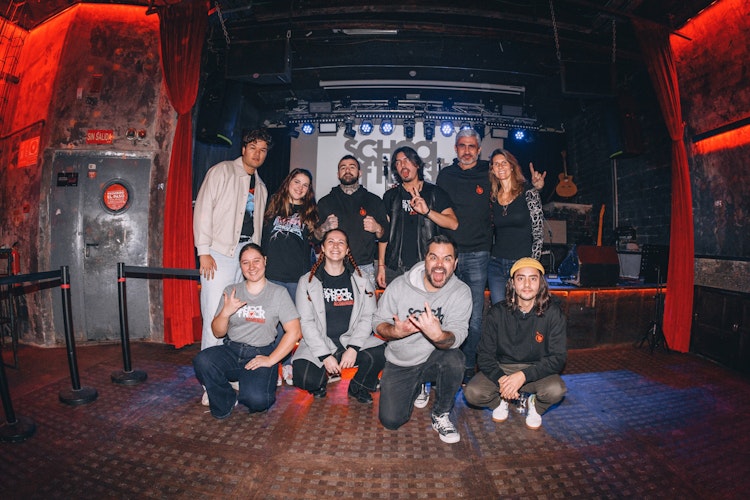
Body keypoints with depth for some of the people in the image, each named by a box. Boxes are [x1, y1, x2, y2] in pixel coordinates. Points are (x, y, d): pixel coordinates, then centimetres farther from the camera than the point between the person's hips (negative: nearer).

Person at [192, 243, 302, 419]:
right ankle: (225, 402, 1)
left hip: (261, 353, -3)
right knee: (201, 361, -28)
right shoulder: (231, 291, 9)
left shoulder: (278, 293, 0)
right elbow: (218, 333, 9)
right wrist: (225, 312, -12)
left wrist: (270, 360, -12)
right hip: (231, 350, 3)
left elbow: (294, 332, -6)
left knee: (257, 399, -29)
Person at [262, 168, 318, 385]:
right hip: (272, 274, -1)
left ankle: (287, 364, 18)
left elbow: (314, 245, 14)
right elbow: (263, 238, 10)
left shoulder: (310, 213, 13)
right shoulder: (273, 206, 11)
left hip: (298, 277, 1)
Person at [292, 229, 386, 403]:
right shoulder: (307, 281, 2)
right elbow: (306, 322, -4)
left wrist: (353, 348, -14)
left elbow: (367, 317, 0)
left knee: (381, 353, -26)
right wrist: (325, 356, -14)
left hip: (351, 341, 2)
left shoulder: (361, 281, 7)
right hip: (319, 343, -1)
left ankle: (357, 388, 5)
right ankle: (322, 381, 11)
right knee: (304, 378, -28)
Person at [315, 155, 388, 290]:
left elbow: (385, 236, 10)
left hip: (364, 269, 0)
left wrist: (377, 228, -11)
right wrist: (324, 228, -8)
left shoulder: (374, 201, 12)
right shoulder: (325, 202, 13)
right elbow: (315, 238, 11)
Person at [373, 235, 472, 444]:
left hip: (433, 359, -1)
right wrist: (395, 331, -29)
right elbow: (378, 321, -6)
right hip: (399, 363, 1)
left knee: (454, 359, -34)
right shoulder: (399, 285, -12)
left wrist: (439, 335, -48)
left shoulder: (461, 292, -13)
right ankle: (417, 388, 25)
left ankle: (441, 415, -5)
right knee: (390, 421, -10)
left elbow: (457, 336, -24)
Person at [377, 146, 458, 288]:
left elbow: (453, 224, -5)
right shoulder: (391, 195, 11)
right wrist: (381, 265, 5)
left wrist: (427, 211, -21)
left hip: (426, 267, -1)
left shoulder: (434, 192, 5)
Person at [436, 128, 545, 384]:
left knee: (474, 316, 1)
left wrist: (535, 186, -4)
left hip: (477, 254, -1)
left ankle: (468, 367, 16)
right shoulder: (445, 175, 10)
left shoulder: (488, 175, 4)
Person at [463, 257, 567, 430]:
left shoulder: (552, 313, -12)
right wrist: (501, 379, -29)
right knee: (472, 393, -24)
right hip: (501, 368, 1)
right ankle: (501, 400, 12)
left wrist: (523, 375, -28)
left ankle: (534, 405, 5)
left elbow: (558, 357, -14)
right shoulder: (498, 312, -10)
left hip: (537, 369, 0)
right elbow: (485, 355, -9)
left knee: (556, 390, -32)